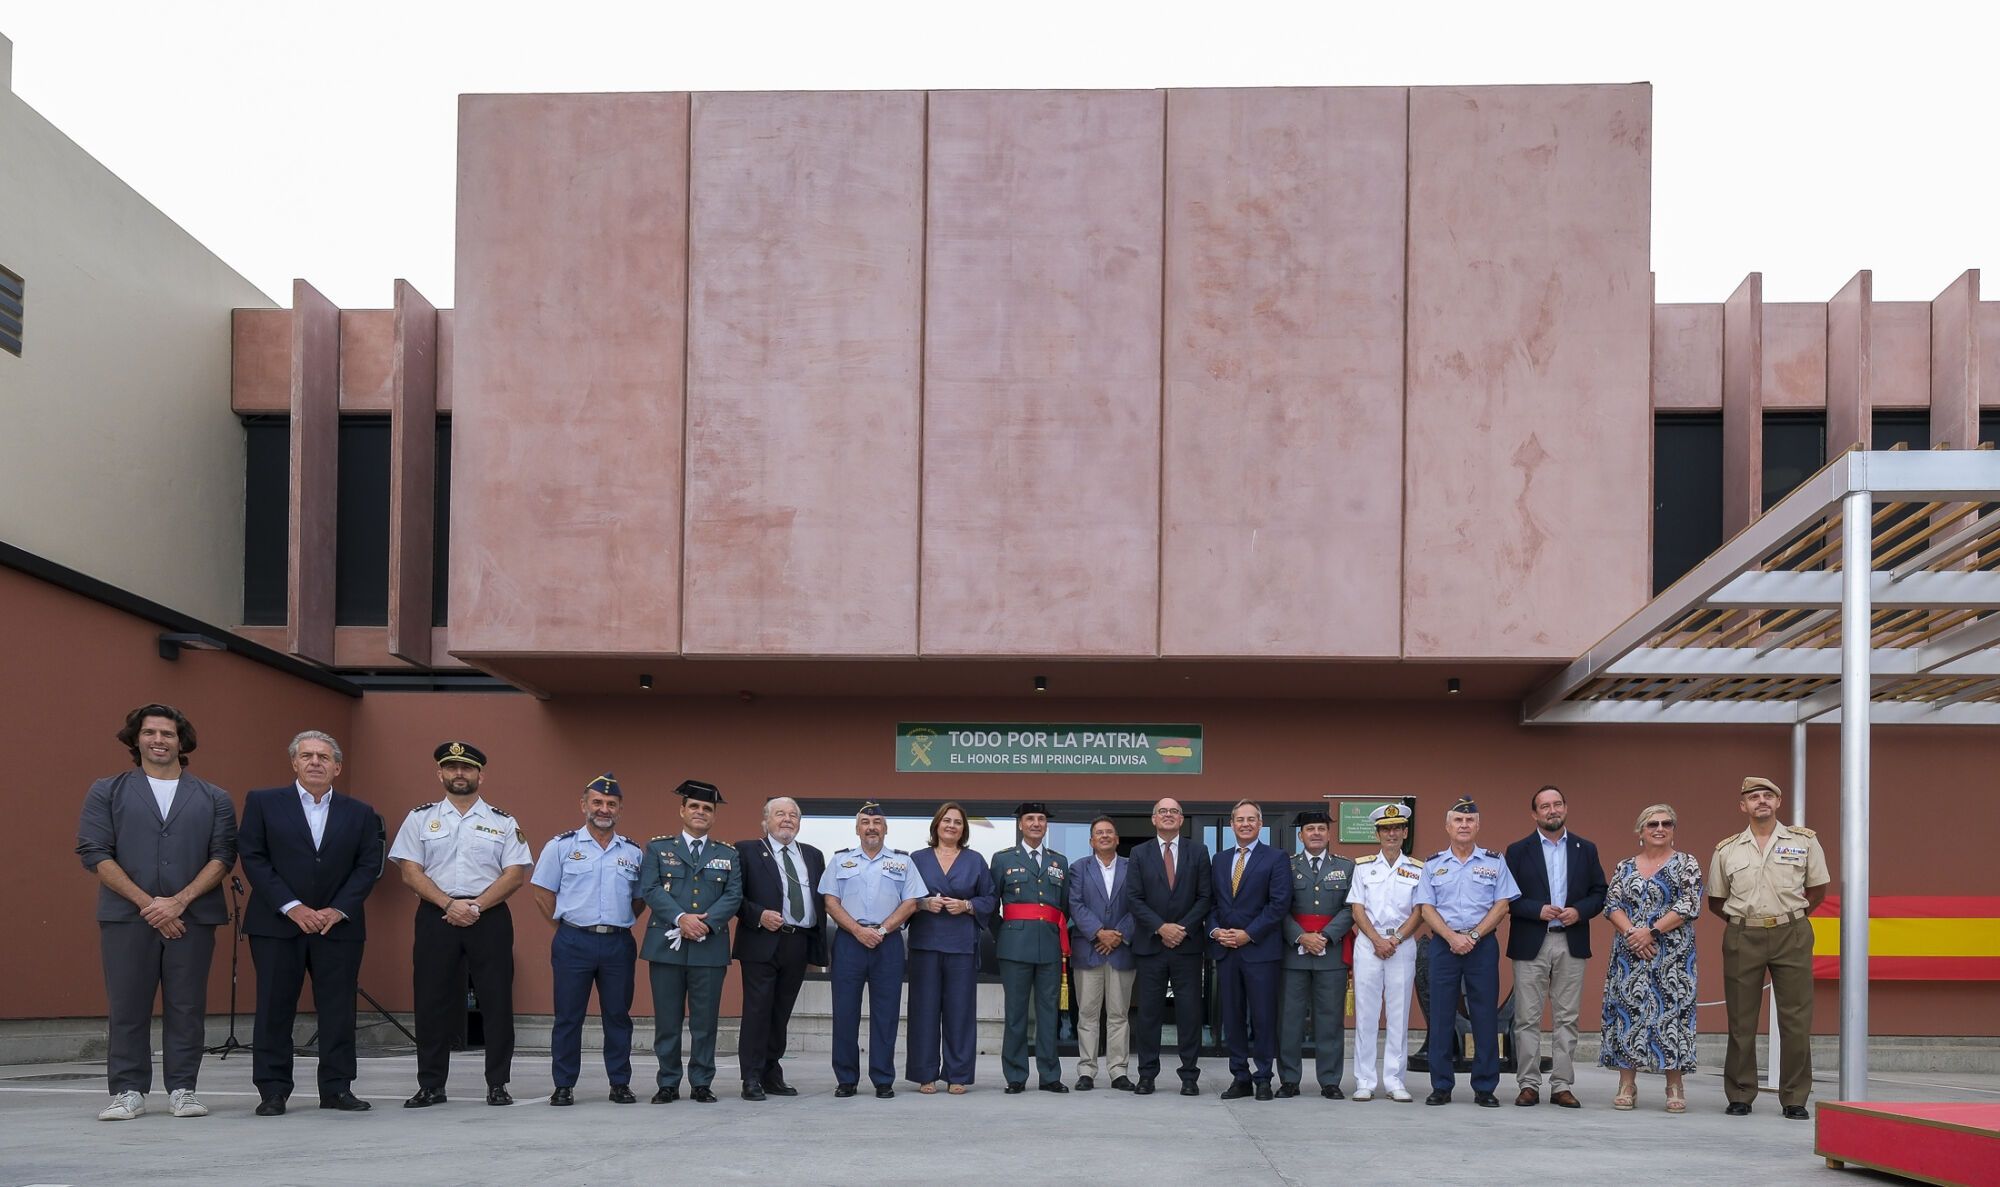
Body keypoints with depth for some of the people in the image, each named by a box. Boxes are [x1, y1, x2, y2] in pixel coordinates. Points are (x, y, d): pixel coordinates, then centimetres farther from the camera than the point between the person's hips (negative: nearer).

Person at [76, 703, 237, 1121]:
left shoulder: (213, 799, 11)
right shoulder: (107, 792, 8)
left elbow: (223, 856, 3)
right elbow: (94, 852, -1)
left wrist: (179, 901, -11)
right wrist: (147, 902, -10)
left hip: (193, 917, 1)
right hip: (126, 915, -1)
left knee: (187, 1008, 2)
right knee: (127, 1008, 0)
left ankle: (182, 1089, 9)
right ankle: (128, 1091, 7)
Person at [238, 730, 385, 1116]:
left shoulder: (360, 813, 10)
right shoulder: (263, 803, 4)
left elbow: (368, 865, 5)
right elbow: (253, 858, -3)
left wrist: (338, 910, -9)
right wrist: (292, 907, -11)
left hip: (339, 925, 2)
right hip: (276, 925, -2)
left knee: (338, 1010, 2)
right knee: (274, 1009, 0)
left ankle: (337, 1088, 9)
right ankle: (272, 1091, 5)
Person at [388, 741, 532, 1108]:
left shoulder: (502, 823, 8)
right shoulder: (420, 818, 9)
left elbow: (515, 874, 0)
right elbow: (411, 872, 1)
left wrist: (476, 906, -12)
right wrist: (450, 905, -11)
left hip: (489, 917, 0)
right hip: (436, 917, 0)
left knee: (496, 1002, -1)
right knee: (432, 1002, 1)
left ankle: (498, 1085, 6)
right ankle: (430, 1086, 9)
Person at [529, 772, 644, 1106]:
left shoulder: (634, 852, 9)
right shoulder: (562, 846, 2)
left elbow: (640, 897, 17)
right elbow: (540, 891, 4)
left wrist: (621, 924, 6)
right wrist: (564, 924, 2)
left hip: (619, 944, 2)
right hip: (574, 943, -2)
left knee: (618, 1016, 5)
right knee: (568, 1017, 0)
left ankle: (620, 1084, 12)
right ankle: (563, 1086, 6)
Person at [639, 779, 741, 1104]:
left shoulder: (728, 854, 13)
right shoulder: (658, 848, 9)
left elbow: (734, 895, 3)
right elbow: (650, 889, -3)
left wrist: (707, 922, -13)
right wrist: (681, 918, -16)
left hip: (710, 947, 1)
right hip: (666, 945, -1)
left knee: (705, 1021, 2)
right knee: (667, 1020, 2)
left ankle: (702, 1084, 10)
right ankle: (668, 1084, 10)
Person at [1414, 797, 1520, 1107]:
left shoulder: (1494, 862, 6)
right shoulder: (1433, 865, 9)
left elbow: (1501, 906, 0)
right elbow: (1427, 908, 3)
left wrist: (1473, 936, -11)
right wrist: (1452, 937, -12)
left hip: (1483, 944, -1)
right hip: (1444, 944, 1)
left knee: (1485, 1016, -1)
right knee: (1441, 1016, 0)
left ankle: (1485, 1088, 4)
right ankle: (1441, 1087, 6)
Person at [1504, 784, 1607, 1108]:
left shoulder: (1585, 850, 10)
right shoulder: (1518, 851, 4)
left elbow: (1599, 893, 9)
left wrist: (1580, 911, -9)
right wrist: (1538, 910, -14)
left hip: (1571, 944, 2)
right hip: (1530, 944, -2)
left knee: (1567, 1018, 3)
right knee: (1527, 1019, 0)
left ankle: (1562, 1086, 8)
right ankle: (1529, 1085, 5)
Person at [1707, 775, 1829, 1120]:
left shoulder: (1804, 841, 5)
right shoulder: (1727, 850, 8)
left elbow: (1817, 889, 12)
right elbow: (1715, 901, 16)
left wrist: (1787, 917, 7)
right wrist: (1746, 917, 6)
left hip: (1791, 936, -1)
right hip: (1742, 937, 1)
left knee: (1796, 1019, -2)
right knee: (1741, 1020, 3)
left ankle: (1795, 1099, 4)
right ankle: (1739, 1096, 10)